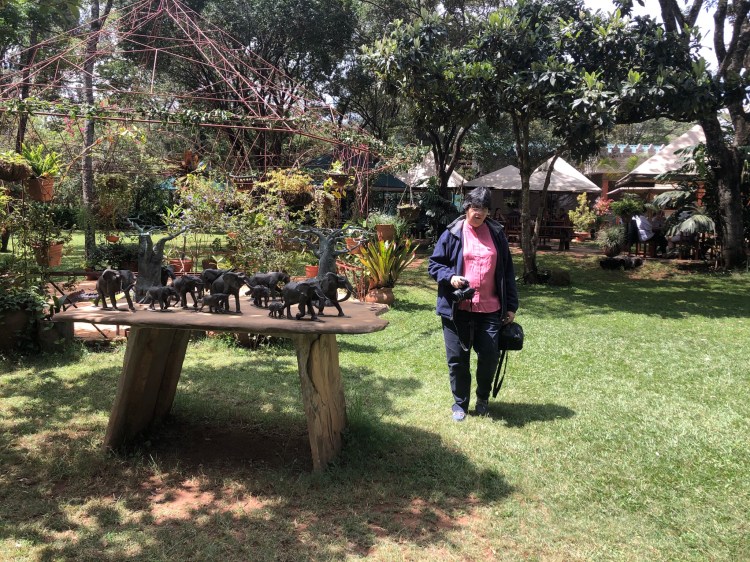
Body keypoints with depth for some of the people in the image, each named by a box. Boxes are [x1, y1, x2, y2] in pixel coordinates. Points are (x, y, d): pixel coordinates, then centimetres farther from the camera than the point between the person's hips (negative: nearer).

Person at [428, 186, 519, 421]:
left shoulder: (497, 234, 7)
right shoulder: (453, 233, -1)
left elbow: (507, 271, 11)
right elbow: (434, 264, 4)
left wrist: (511, 305, 9)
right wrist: (450, 277, -17)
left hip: (490, 309, 2)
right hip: (457, 309, -1)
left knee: (490, 356, 1)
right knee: (458, 358, 6)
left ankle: (483, 397, 29)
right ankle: (460, 404, 26)